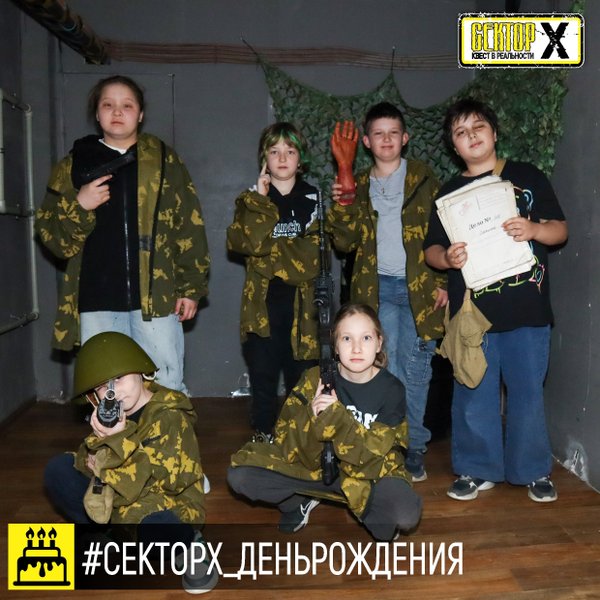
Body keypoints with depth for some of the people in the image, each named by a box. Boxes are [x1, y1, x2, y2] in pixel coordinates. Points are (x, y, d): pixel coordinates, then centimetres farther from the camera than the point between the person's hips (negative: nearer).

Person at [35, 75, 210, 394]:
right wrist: (78, 207, -10)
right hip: (96, 302, 2)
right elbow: (51, 236, 9)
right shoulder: (74, 164, 11)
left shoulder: (164, 160, 8)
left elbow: (189, 227, 4)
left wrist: (191, 287, -2)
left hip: (156, 296, -1)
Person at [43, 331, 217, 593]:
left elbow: (176, 479, -28)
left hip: (166, 508, -7)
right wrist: (101, 443, -25)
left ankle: (189, 545, -6)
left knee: (155, 529, -43)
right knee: (57, 470, -4)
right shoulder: (111, 415, 4)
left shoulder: (170, 416, -18)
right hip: (117, 505, 7)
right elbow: (89, 460, -2)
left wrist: (122, 441, -30)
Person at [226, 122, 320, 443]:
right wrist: (261, 199, -8)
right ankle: (262, 441, 19)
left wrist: (267, 249, -9)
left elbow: (313, 256, -5)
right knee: (263, 384, 4)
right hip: (262, 306, 1)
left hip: (303, 307, 0)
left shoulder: (315, 200, 9)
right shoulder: (250, 200, 11)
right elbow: (244, 241, -10)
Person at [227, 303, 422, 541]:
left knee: (406, 515, -33)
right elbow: (287, 445, -15)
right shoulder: (315, 379, -14)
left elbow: (373, 456, -22)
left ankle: (366, 509, 3)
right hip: (315, 467, 2)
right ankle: (298, 501, 12)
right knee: (238, 474, -16)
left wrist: (336, 419, -36)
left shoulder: (391, 389, -16)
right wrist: (313, 421, -36)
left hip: (370, 473, -2)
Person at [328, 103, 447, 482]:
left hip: (418, 286, -1)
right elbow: (346, 243, 7)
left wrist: (442, 281, -5)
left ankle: (415, 447, 16)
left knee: (416, 368, 3)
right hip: (378, 288, 2)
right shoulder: (359, 187, 12)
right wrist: (339, 208, -9)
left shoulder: (423, 178, 5)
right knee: (386, 369, 2)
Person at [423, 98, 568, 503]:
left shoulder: (527, 177, 7)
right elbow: (432, 248, 9)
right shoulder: (449, 193, 11)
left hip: (527, 308, -1)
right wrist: (447, 258, -14)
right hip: (471, 310, 1)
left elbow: (560, 229, 6)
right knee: (474, 394, 6)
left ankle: (534, 470, 24)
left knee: (528, 391, 6)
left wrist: (534, 229, -16)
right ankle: (478, 469, 22)